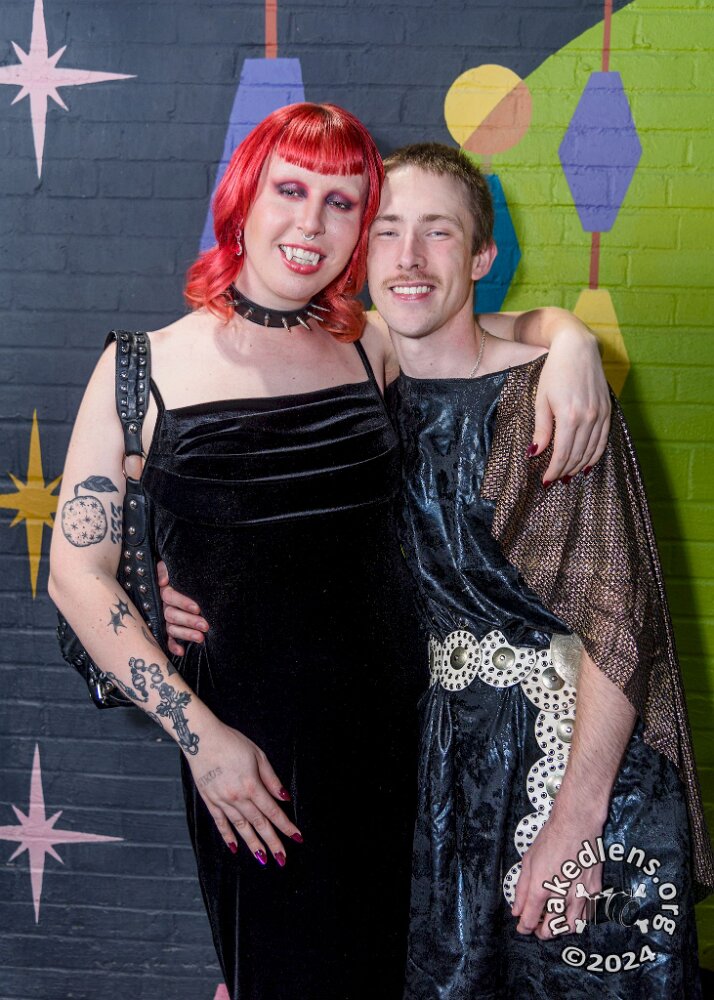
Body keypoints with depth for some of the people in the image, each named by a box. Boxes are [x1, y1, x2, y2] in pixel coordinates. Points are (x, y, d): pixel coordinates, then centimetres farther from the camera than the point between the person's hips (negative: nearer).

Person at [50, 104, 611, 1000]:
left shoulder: (372, 350, 4)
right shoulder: (147, 370, -6)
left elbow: (522, 320, 17)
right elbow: (78, 573, -7)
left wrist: (572, 348, -8)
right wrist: (199, 733, -13)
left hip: (387, 726, 4)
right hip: (245, 752, -4)